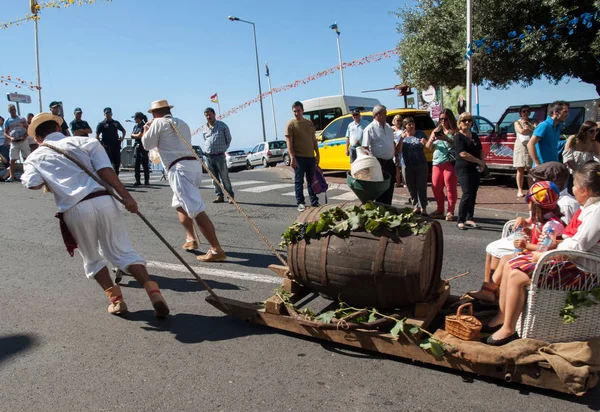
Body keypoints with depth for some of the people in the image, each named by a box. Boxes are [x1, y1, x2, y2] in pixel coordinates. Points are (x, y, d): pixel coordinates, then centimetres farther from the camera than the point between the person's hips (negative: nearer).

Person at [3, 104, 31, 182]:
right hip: (14, 142, 1)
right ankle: (12, 176, 1)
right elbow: (5, 134, 8)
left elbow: (28, 129, 4)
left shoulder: (22, 119, 6)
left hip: (23, 141, -1)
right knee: (12, 160, -3)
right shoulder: (7, 121, 8)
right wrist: (10, 138, -12)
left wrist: (25, 136, -14)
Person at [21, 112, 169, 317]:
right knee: (124, 251, 7)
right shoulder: (84, 141, 16)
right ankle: (152, 290, -9)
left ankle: (116, 299, 14)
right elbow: (105, 170, 1)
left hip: (75, 210, 0)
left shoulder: (35, 157, 18)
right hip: (103, 201, 0)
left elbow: (31, 184, -1)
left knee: (92, 259, 21)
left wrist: (47, 179, 22)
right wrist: (125, 196, -6)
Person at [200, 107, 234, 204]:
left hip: (220, 156, -3)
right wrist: (207, 149, 10)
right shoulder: (203, 128, 10)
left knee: (225, 177, -2)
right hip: (208, 157, 3)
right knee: (215, 178, 7)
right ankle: (219, 196, 13)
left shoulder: (222, 126, 1)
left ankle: (230, 196, 4)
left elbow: (228, 139, 9)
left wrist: (224, 149, 2)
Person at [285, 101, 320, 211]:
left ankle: (314, 202, 19)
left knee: (312, 180, 11)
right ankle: (300, 203, 6)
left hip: (311, 157, 5)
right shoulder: (291, 124, -4)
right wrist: (292, 158, -18)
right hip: (299, 157, -5)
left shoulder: (309, 123, 12)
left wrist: (317, 154, 12)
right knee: (299, 181, 0)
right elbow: (289, 142, -9)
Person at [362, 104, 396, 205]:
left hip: (390, 163, 7)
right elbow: (365, 148, -14)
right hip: (378, 163, -7)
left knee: (389, 189, 13)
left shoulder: (388, 127, 14)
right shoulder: (370, 129, -9)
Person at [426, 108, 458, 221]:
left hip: (450, 162, -5)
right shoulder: (436, 131, 17)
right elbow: (428, 147, 14)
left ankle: (450, 212, 1)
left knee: (450, 187, -6)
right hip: (437, 162, 5)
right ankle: (440, 210, 20)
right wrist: (431, 140, -6)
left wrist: (447, 139, -23)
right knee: (436, 187, 6)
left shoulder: (455, 131, 1)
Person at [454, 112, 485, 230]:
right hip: (464, 169, -7)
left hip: (475, 169, 7)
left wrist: (482, 163, 1)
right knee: (467, 194, -14)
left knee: (473, 195, 7)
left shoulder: (474, 136, 15)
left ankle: (469, 219, 15)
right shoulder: (458, 137, -7)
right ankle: (460, 221, -8)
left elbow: (481, 150, 20)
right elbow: (463, 154, -16)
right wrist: (479, 161, -10)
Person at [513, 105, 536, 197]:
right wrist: (531, 129, 0)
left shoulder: (532, 122, 15)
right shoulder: (517, 122, 9)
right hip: (521, 148, -2)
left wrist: (528, 127, -7)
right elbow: (521, 131, -9)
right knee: (520, 170, -1)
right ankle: (520, 190, 3)